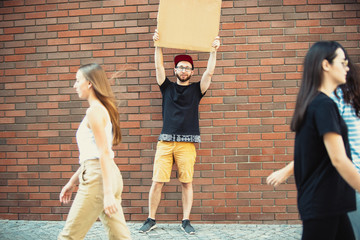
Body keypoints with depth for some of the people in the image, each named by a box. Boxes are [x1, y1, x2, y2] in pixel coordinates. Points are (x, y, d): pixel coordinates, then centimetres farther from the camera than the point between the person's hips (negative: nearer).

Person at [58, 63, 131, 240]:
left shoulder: (95, 111, -11)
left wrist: (108, 193, -22)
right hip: (111, 176, 10)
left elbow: (104, 153, -18)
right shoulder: (102, 109, 19)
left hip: (97, 177, -10)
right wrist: (72, 182, 25)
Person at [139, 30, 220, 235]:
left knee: (187, 182, 1)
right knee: (157, 181, -2)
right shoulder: (167, 87, 14)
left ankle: (186, 221, 12)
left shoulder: (196, 89, 12)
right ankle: (151, 220, 10)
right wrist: (158, 45, -3)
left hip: (187, 143, 0)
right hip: (166, 141, 1)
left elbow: (210, 72, 1)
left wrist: (214, 51, -3)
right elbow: (159, 66, 5)